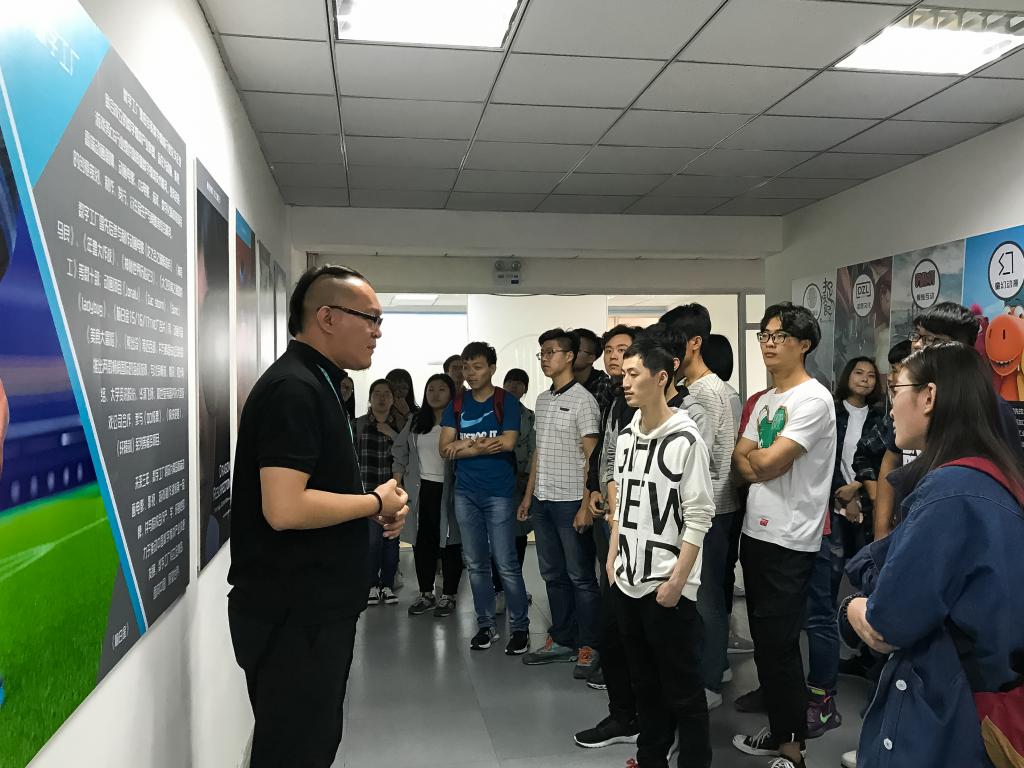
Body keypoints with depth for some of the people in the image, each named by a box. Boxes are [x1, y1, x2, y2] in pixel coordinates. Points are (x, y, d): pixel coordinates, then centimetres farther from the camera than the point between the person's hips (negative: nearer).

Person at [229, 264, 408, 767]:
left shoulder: (315, 384, 12)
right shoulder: (293, 388, -20)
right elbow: (285, 509, -29)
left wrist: (374, 512, 4)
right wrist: (376, 502, -16)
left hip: (315, 606, 10)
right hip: (293, 615, -10)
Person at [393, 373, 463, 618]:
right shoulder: (416, 421, 11)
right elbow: (400, 452, 13)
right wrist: (397, 483, 6)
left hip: (447, 490, -5)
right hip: (421, 489, 5)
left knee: (449, 542, 4)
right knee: (423, 542, 11)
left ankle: (448, 595, 15)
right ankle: (426, 594, 22)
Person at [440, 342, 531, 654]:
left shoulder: (507, 401, -3)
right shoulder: (457, 403, 8)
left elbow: (508, 443, -15)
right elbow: (445, 447, 0)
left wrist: (466, 445, -8)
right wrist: (485, 444, -11)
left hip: (499, 493, -4)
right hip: (465, 493, 4)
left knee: (506, 564, -3)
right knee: (475, 564, 11)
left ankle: (520, 627, 11)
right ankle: (486, 625, 24)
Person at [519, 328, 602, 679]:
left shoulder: (582, 400, -9)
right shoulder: (542, 400, 13)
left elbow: (592, 458, -12)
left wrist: (586, 505, -17)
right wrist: (528, 495, 15)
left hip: (571, 501, -7)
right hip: (543, 501, 7)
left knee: (581, 577, 2)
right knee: (553, 575, 14)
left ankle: (588, 647, 13)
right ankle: (562, 640, 26)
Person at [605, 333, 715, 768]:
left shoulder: (685, 440, -14)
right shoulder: (625, 437, 7)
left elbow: (698, 518, -15)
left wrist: (676, 581, -17)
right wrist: (613, 559, 12)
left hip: (668, 585, -7)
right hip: (628, 580, 7)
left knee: (682, 688, 6)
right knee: (644, 681, 20)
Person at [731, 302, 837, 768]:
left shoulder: (813, 399, -14)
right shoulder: (766, 400, 13)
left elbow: (765, 465, -18)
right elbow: (740, 463, 10)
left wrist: (751, 456, 0)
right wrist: (761, 463, -10)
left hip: (789, 542, -8)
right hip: (756, 533, 8)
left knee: (780, 646, -1)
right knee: (765, 641, 16)